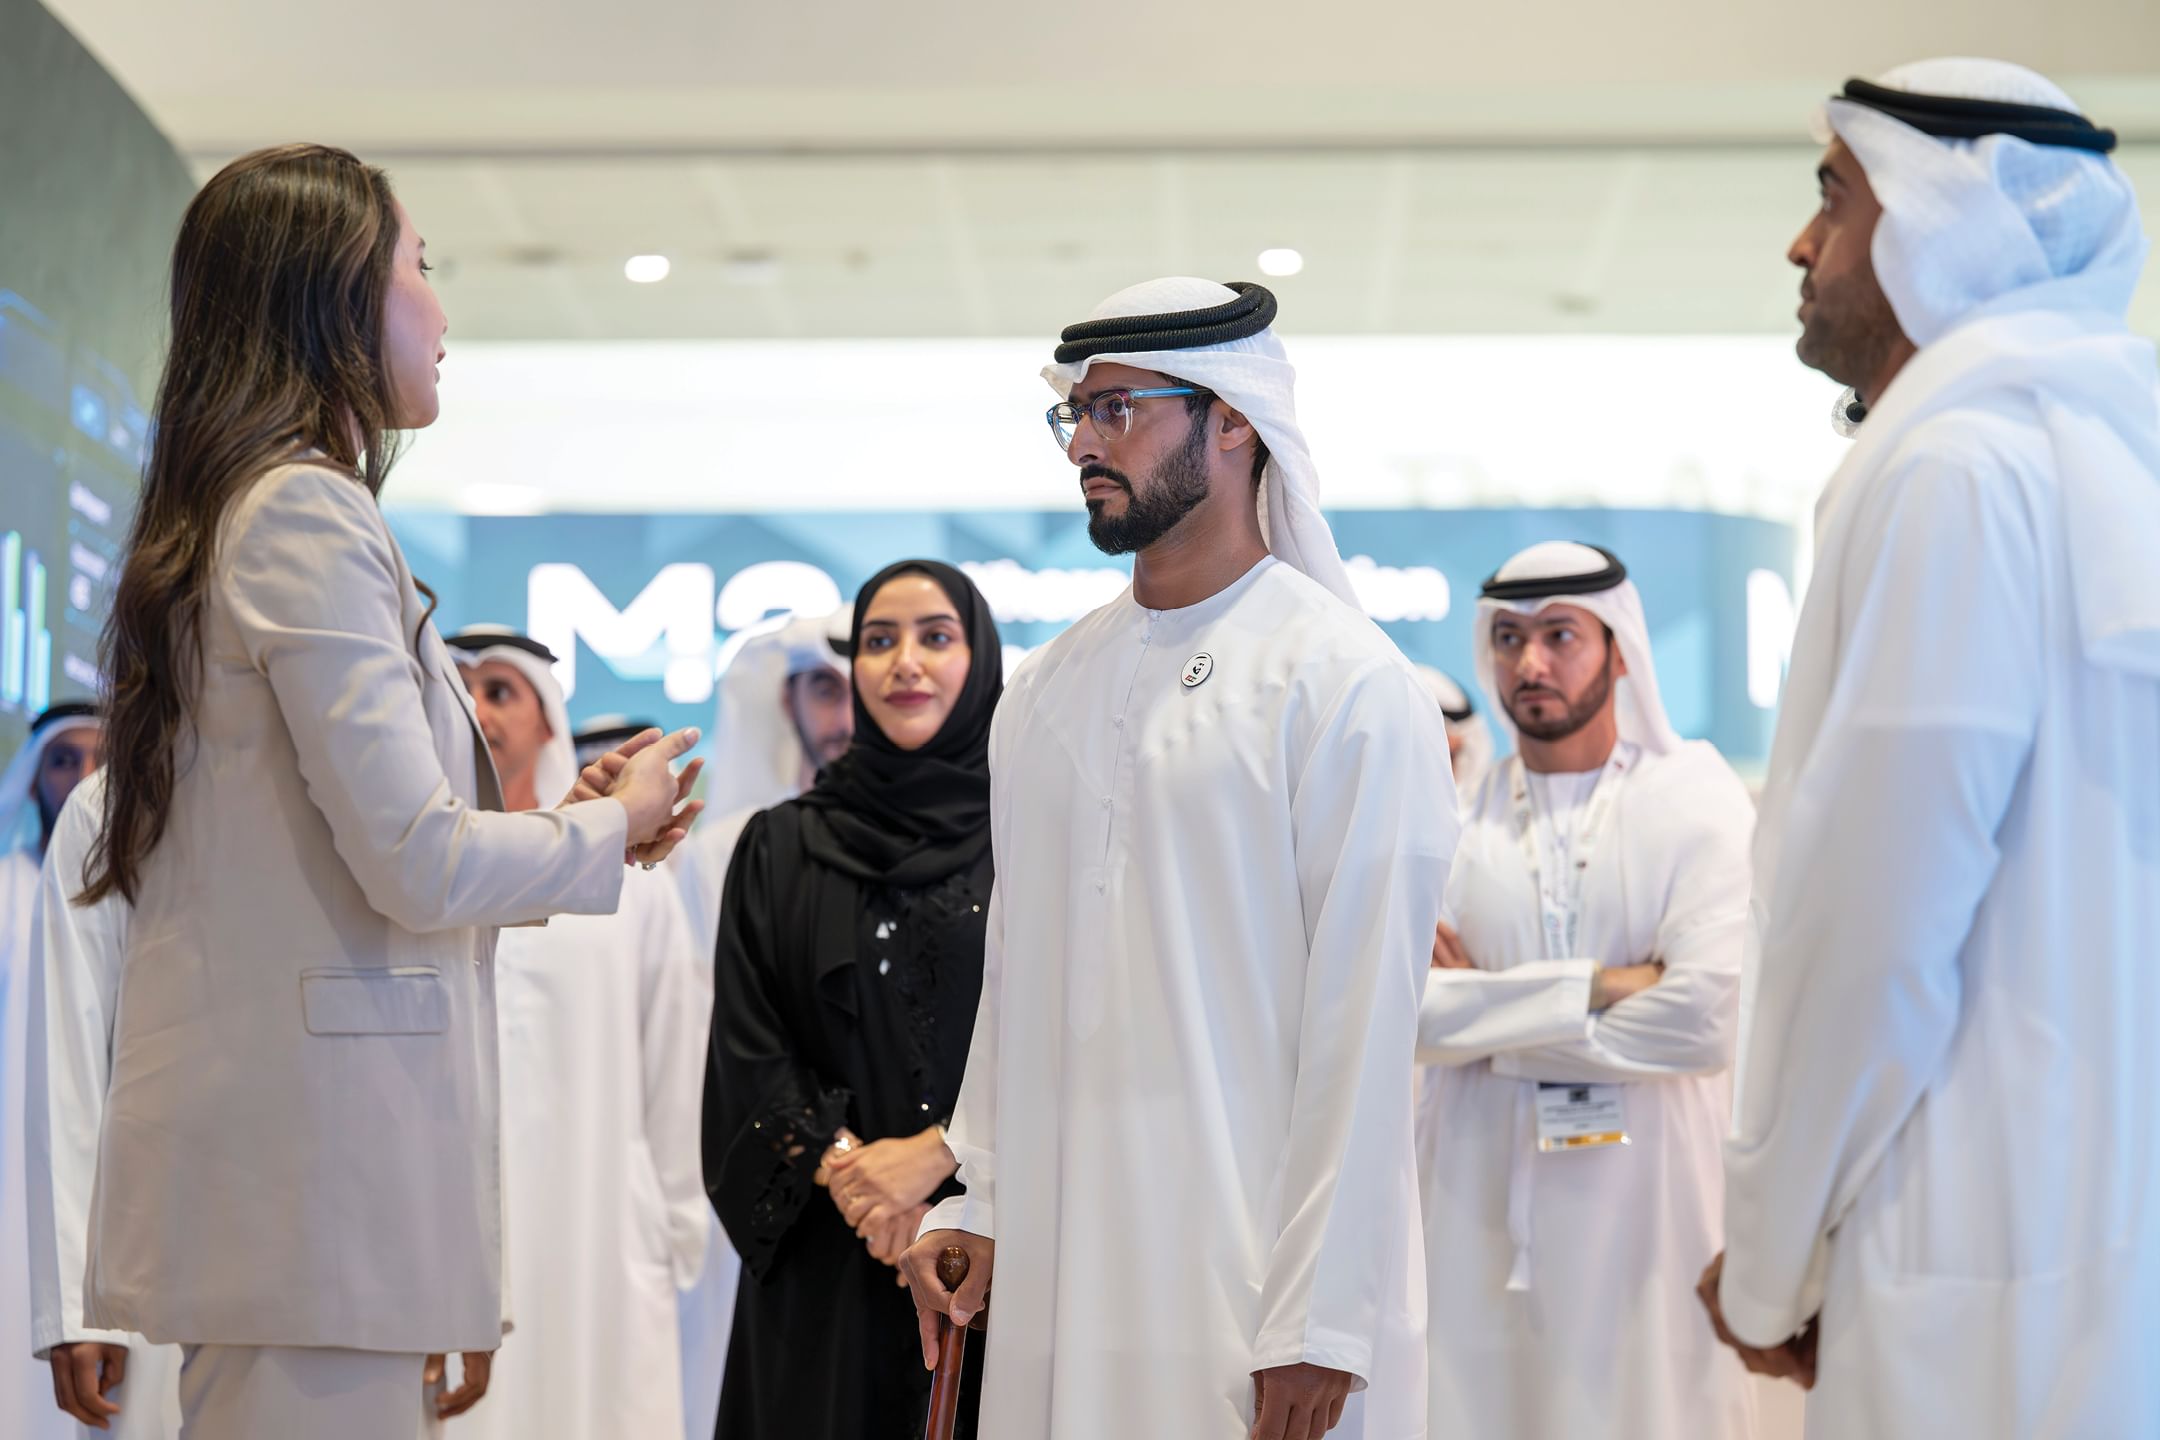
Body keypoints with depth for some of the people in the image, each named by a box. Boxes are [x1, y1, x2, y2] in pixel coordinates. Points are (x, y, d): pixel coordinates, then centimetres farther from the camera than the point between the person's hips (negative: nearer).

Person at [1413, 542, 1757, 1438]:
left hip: (1650, 1198, -2)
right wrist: (1591, 987, -13)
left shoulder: (1697, 801, -1)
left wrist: (1494, 1024, -7)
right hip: (1482, 1205, 2)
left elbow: (1708, 1015, -15)